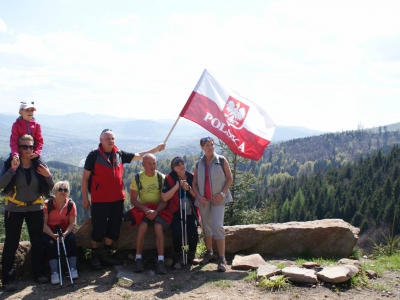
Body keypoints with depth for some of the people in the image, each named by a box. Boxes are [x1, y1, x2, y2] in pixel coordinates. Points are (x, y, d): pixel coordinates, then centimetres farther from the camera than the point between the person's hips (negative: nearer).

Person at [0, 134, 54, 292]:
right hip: (14, 210, -3)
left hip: (35, 209, 3)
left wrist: (48, 176, -18)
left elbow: (50, 187, 2)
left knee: (37, 242, 10)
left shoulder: (39, 165, -1)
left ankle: (39, 273, 23)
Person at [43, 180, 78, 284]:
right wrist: (53, 235, -27)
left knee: (72, 240, -28)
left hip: (66, 231, 2)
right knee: (51, 243, -31)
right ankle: (54, 272, -31)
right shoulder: (47, 204, -11)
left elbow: (72, 223, -7)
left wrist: (65, 234, -25)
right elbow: (44, 223, -13)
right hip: (49, 232, -1)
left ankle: (73, 269, -25)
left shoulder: (71, 204, -5)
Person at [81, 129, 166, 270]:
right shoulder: (94, 155, -7)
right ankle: (95, 255, 19)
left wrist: (157, 148, 6)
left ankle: (106, 254, 26)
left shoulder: (119, 154, 7)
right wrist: (85, 198, -5)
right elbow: (85, 177, -4)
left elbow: (139, 156, 13)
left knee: (114, 227, 11)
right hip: (100, 200, -5)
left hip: (117, 198, 5)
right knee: (98, 228, 2)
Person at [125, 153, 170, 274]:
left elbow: (165, 200, -4)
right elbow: (133, 200, -2)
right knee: (142, 226, -30)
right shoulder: (138, 178, -1)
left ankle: (160, 260, -25)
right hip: (143, 208, 0)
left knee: (158, 226, -30)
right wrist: (146, 209, -17)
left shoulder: (161, 177, -3)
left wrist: (156, 211, -20)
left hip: (159, 209, 0)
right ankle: (138, 258, -18)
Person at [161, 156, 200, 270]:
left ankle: (191, 256, 7)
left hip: (191, 212, 2)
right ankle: (178, 258, -2)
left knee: (193, 232, -21)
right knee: (177, 232, -26)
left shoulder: (192, 177, 3)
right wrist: (177, 186, -18)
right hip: (176, 212, -2)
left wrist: (189, 188, -16)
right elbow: (164, 198, -12)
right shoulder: (169, 178, -4)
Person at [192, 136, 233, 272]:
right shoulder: (199, 164, 7)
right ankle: (209, 252, 29)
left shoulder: (221, 160, -2)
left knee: (217, 226, -14)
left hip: (218, 199, -4)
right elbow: (194, 183, 9)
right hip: (203, 199, 4)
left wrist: (222, 193, -13)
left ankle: (222, 259, -10)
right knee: (206, 227, 11)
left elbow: (230, 178, -2)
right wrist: (199, 196, -7)